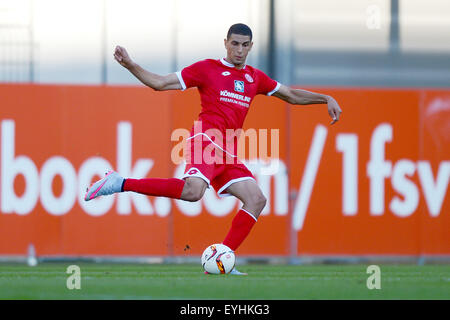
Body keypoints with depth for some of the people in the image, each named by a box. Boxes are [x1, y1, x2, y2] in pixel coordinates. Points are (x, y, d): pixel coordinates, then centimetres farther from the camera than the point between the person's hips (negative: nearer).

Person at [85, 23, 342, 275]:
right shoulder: (207, 68, 5)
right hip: (206, 138, -7)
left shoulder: (255, 78, 21)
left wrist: (326, 99, 22)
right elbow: (160, 83, 4)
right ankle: (121, 184, -28)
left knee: (257, 200, -8)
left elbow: (291, 95, 32)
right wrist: (130, 65, -7)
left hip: (228, 153, 7)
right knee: (193, 191, -34)